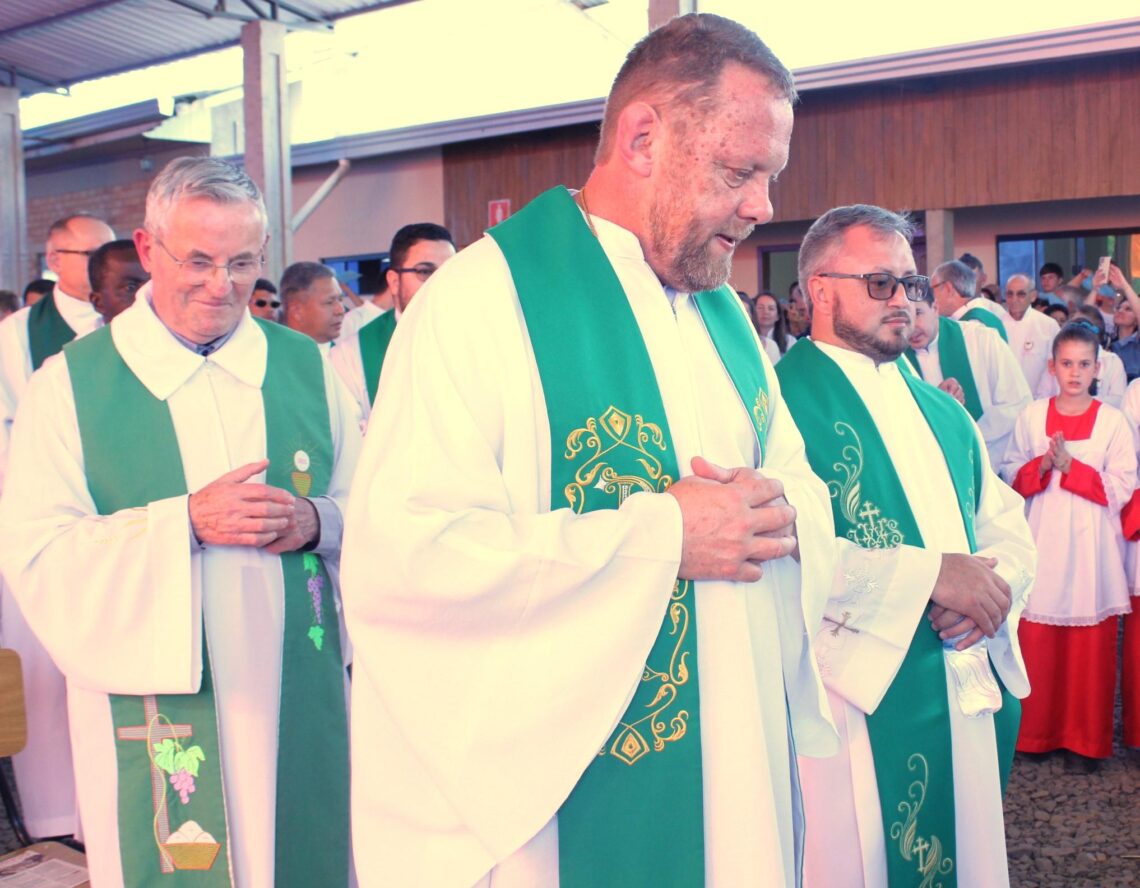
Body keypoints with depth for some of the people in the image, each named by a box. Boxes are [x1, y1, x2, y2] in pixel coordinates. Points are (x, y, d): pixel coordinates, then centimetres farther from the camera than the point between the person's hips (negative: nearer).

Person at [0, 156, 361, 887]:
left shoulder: (307, 368, 5)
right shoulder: (71, 384, -3)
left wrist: (316, 521, -15)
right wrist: (186, 522, -20)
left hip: (300, 696, 3)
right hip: (153, 707, -2)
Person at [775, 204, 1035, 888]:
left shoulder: (942, 412, 16)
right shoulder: (786, 399, -11)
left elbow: (1007, 526, 15)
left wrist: (995, 588, -7)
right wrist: (929, 574, -22)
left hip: (966, 693, 8)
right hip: (858, 696, -7)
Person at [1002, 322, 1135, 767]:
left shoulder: (1113, 421, 0)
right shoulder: (1032, 416, 6)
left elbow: (1122, 488, -5)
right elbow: (1011, 476, 7)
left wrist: (1071, 467, -15)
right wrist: (1041, 466, -12)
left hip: (1091, 548, -1)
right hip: (1042, 546, 2)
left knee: (1091, 646, 2)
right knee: (1037, 644, 3)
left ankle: (1087, 735, 16)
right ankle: (1036, 730, 17)